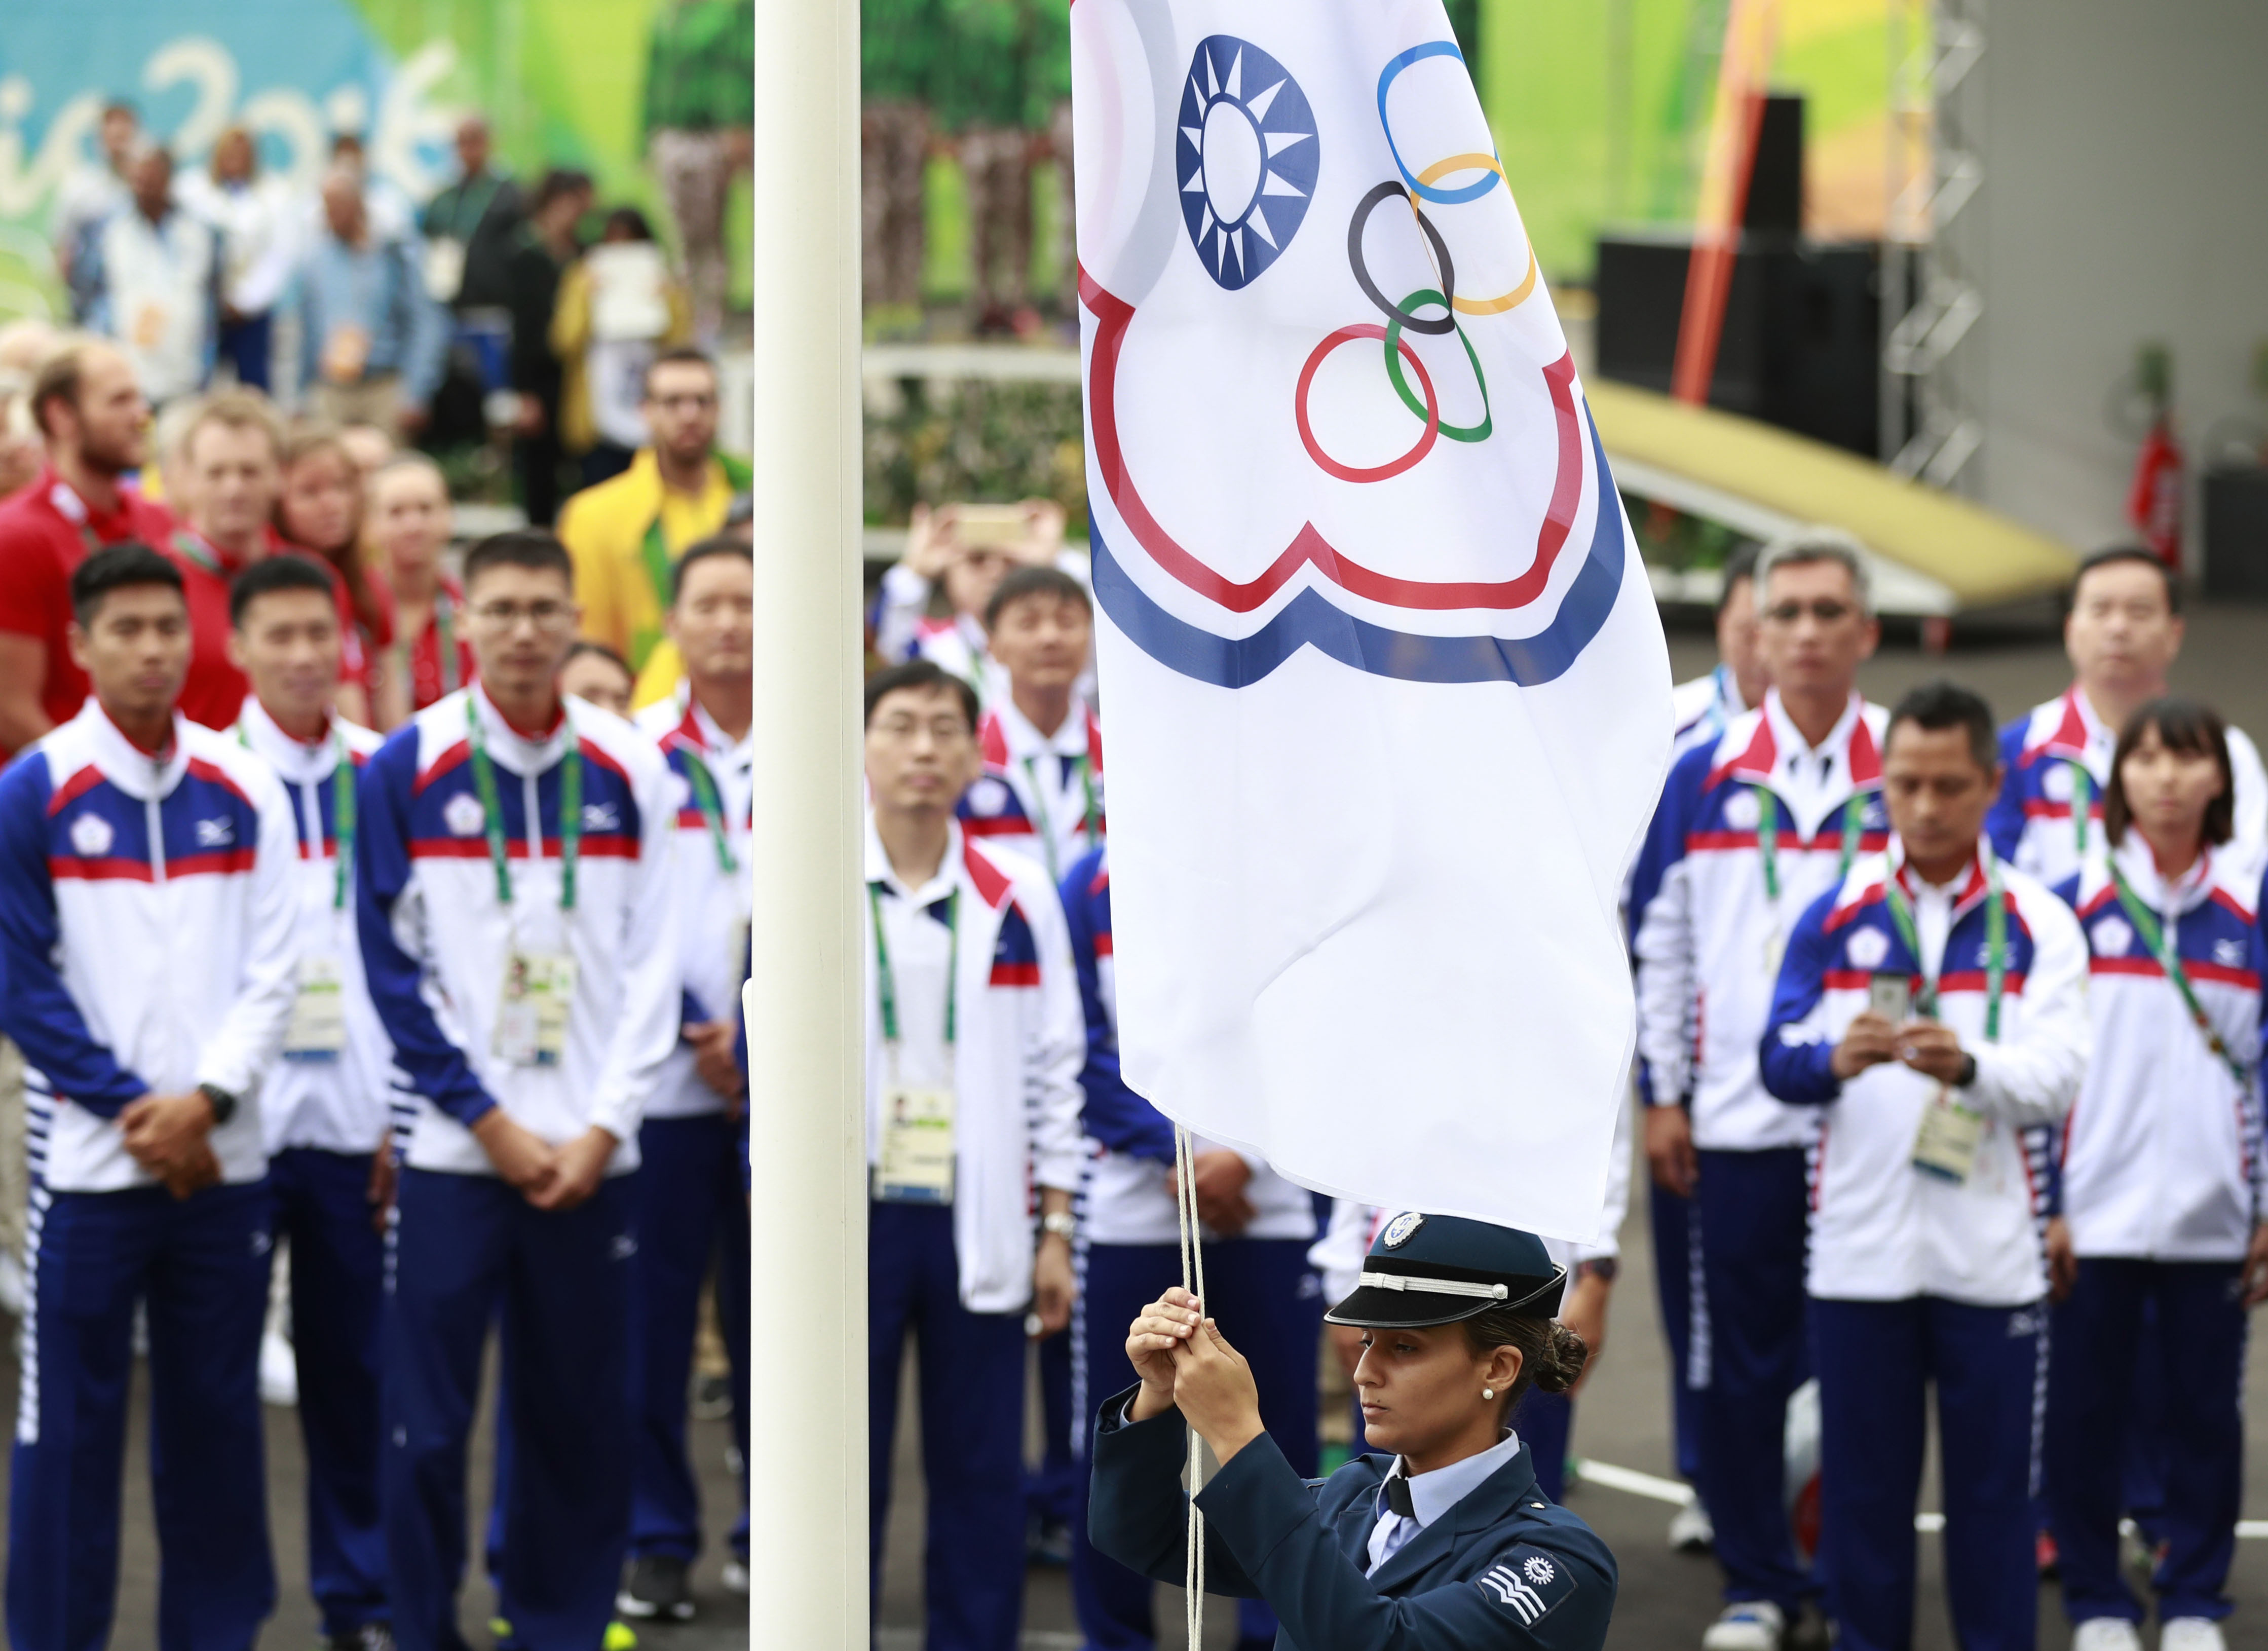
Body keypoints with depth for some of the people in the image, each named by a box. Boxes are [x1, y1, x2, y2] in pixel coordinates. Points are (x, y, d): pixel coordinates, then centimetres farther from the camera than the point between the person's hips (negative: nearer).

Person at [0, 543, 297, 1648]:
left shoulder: (244, 791, 6)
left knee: (215, 1412, 9)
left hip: (222, 1159, 3)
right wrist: (136, 1112, -9)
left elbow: (271, 974, 4)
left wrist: (206, 1098, -10)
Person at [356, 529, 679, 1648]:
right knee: (426, 1425, -3)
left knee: (578, 1420, 5)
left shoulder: (628, 772, 6)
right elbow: (393, 966, -2)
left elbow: (653, 964, 5)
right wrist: (489, 1121, -7)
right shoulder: (406, 771, 0)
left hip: (591, 1157, 2)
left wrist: (602, 1127, -5)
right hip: (452, 1154, -2)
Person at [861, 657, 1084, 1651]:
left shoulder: (1018, 903, 6)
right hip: (849, 1222, -1)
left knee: (982, 1474, 4)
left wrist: (1055, 1229, 3)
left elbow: (1056, 1074, 8)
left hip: (978, 1223, 1)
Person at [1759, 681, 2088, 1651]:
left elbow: (2057, 1073, -9)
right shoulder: (1835, 915, 7)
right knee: (1863, 1484, 6)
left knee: (1993, 1486, 3)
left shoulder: (2037, 924, 4)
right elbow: (1778, 1060, -1)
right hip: (1859, 1251, 1)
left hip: (1990, 1255, -1)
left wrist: (1971, 1065, -29)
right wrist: (1834, 1061, -23)